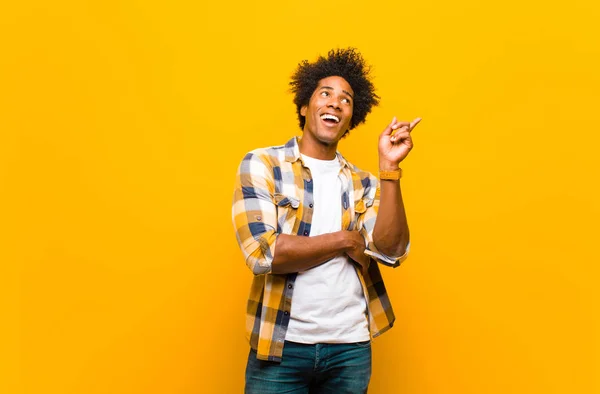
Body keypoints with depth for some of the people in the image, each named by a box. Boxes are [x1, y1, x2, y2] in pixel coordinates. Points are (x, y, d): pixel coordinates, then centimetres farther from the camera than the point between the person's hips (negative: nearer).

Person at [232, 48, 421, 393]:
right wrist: (344, 240, -8)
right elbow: (263, 253, -15)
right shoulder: (262, 165, -3)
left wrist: (390, 167, -12)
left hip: (351, 346, 3)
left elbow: (391, 251, -7)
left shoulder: (363, 183, 8)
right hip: (282, 346, -3)